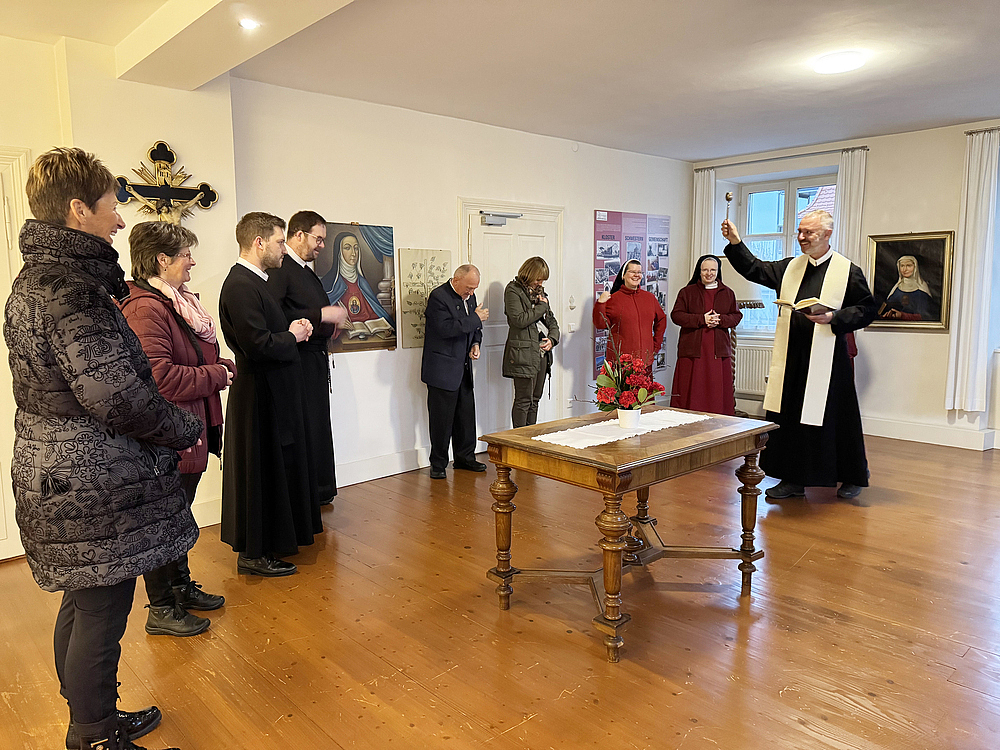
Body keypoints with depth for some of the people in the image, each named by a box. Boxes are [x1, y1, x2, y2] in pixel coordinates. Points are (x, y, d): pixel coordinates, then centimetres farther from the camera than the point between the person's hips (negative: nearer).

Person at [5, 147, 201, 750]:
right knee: (102, 614, 4)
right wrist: (187, 429, -12)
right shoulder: (71, 292, -21)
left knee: (82, 605, 22)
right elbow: (116, 394, -25)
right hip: (94, 485, -11)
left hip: (54, 472, 11)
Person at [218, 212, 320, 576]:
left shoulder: (254, 281, 14)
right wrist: (292, 337, -10)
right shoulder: (240, 285, -19)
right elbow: (258, 345, -26)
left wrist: (293, 328, 4)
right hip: (261, 394, -11)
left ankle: (273, 539, 33)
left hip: (274, 392, 11)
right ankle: (254, 553, 12)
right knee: (261, 473, -1)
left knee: (278, 468, 19)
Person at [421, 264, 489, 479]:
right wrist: (475, 318, -21)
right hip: (442, 369, -8)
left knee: (466, 415, 13)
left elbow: (475, 327, 22)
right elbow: (445, 328, -26)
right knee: (442, 419, 0)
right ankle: (438, 464, 12)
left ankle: (465, 457, 27)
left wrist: (475, 343, 3)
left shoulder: (469, 296, 10)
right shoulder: (438, 297, -15)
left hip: (463, 368, 8)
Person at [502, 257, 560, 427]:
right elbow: (519, 320, -18)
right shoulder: (513, 290, -5)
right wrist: (542, 306, -8)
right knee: (523, 400, -5)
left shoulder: (539, 291, 18)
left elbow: (552, 321, 21)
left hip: (542, 353, 7)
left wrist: (552, 339, 2)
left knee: (534, 400, 11)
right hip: (523, 353, -7)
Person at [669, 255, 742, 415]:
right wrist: (701, 319, -12)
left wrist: (720, 320, -9)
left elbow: (737, 316, 11)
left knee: (718, 391, 1)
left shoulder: (727, 293, 14)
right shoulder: (687, 292, 7)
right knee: (691, 390, -4)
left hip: (718, 350, 2)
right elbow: (676, 315, -1)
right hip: (692, 349, -2)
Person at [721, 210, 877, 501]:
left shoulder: (848, 271, -2)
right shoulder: (790, 267, 12)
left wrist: (833, 318, -16)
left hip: (827, 359, -4)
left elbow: (867, 310, -2)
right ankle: (793, 479, 19)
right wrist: (735, 243, -1)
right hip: (791, 359, 5)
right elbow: (754, 270, 12)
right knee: (788, 417, 7)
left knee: (835, 417, 4)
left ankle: (853, 476, 25)